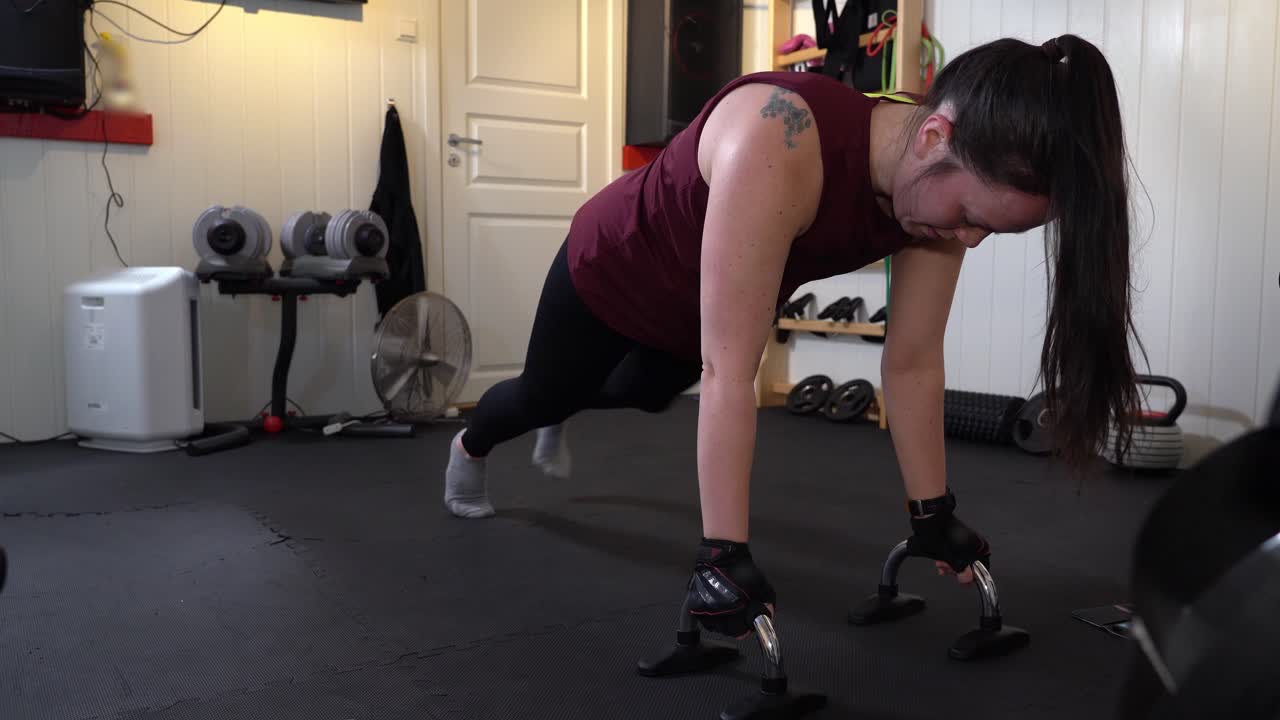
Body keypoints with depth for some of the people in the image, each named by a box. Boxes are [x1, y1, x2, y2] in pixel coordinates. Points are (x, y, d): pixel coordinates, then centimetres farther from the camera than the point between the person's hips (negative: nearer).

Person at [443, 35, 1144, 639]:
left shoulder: (938, 179, -26)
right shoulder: (778, 145, -46)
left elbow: (913, 363, -17)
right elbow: (728, 369, -44)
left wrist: (932, 516, -11)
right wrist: (723, 553, -40)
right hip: (613, 268, -5)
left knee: (647, 396, 33)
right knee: (544, 393, 23)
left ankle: (562, 421, 68)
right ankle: (469, 447, 58)